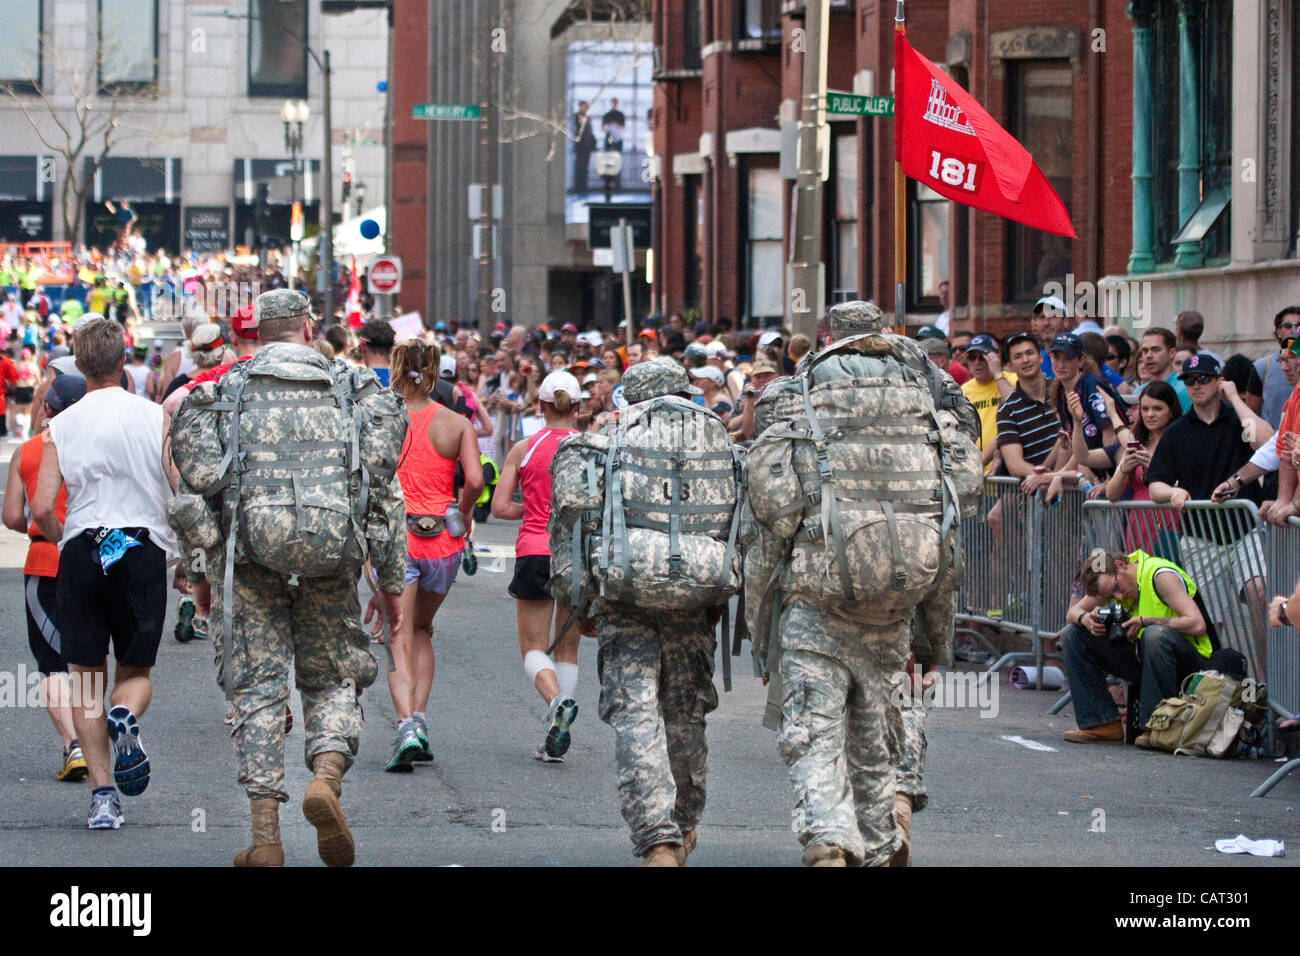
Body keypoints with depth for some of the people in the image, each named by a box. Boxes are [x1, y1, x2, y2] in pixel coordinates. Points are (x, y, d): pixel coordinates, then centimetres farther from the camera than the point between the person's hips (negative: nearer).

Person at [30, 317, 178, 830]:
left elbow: (41, 508, -6)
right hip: (144, 549, 0)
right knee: (136, 668, 13)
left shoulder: (61, 426, 1)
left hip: (80, 551, 0)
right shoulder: (156, 418, 0)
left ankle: (102, 792, -2)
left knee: (87, 677, 8)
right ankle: (126, 717, -22)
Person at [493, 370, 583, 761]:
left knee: (534, 647, 5)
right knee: (567, 648, 11)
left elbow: (499, 506, -1)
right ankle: (557, 740, 5)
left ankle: (556, 700, -27)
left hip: (535, 553, -1)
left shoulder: (524, 449, 1)